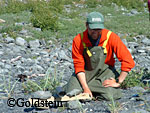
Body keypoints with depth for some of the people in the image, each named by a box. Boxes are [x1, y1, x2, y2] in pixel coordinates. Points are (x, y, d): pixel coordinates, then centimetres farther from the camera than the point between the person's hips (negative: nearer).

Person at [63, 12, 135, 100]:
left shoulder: (111, 37, -17)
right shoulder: (78, 40, -14)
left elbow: (128, 61, -17)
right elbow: (79, 65, -10)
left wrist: (118, 82, -18)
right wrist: (85, 88, -19)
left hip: (105, 71, 0)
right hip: (85, 73, 0)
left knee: (109, 96, -26)